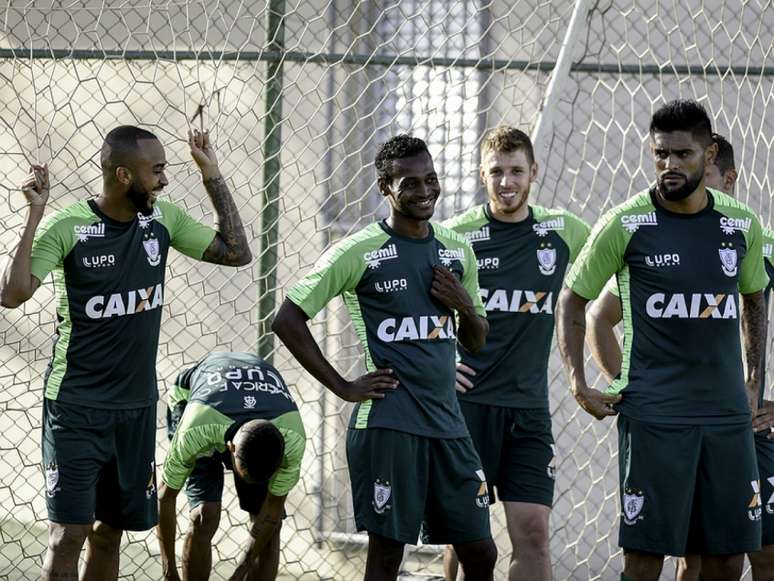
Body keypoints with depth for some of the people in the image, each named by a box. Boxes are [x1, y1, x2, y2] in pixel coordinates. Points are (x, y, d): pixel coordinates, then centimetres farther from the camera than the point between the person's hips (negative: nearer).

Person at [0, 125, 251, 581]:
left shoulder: (162, 219, 2)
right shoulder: (67, 227, -14)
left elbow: (237, 252, 6)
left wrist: (213, 177, 2)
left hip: (137, 406, 6)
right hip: (77, 406, -6)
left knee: (111, 531, 11)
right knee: (70, 531, -10)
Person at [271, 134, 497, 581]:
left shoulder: (458, 251, 12)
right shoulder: (360, 252, -5)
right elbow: (288, 319, -4)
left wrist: (464, 305, -1)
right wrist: (344, 388, -7)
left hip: (447, 422, 6)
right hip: (387, 423, -5)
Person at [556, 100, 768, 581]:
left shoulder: (743, 225, 4)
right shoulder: (627, 224, -5)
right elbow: (574, 299, 6)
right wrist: (579, 384, -1)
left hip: (728, 414, 4)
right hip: (654, 414, -3)